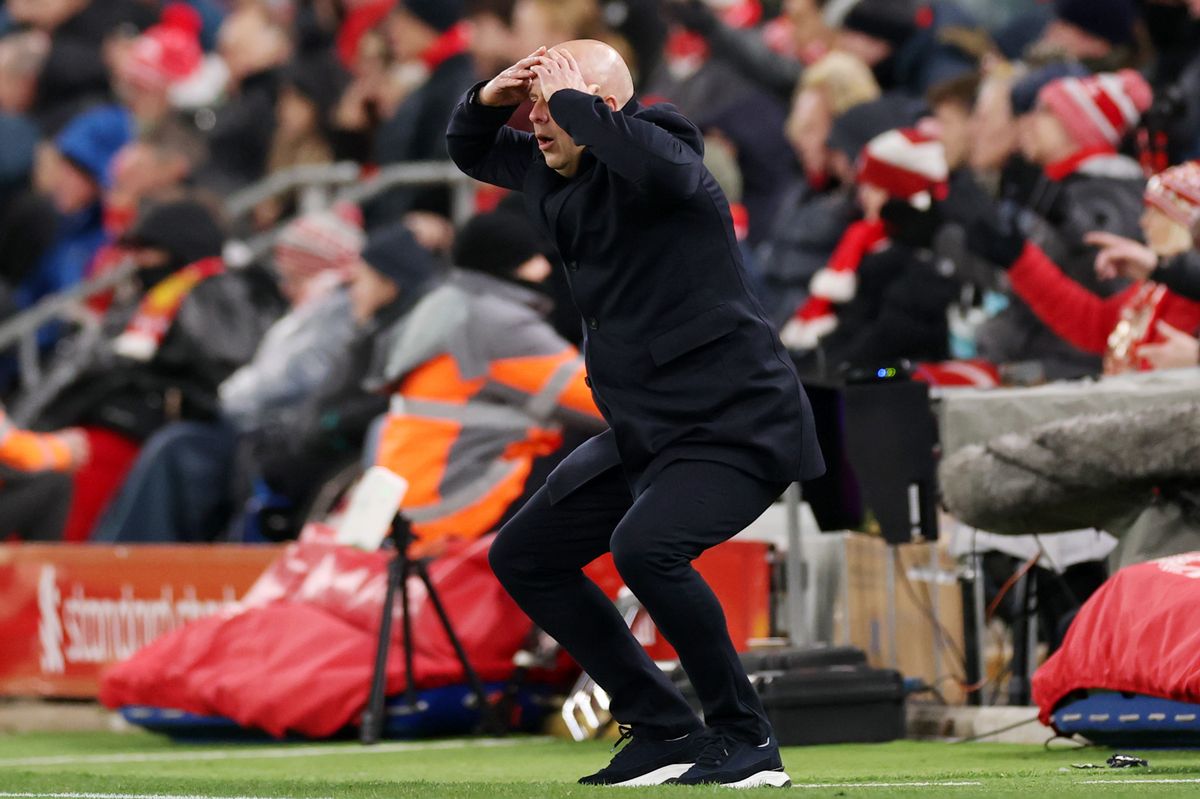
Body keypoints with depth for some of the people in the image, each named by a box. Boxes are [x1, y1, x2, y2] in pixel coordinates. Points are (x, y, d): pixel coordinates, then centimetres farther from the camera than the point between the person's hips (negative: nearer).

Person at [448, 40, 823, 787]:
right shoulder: (560, 176, 7)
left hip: (737, 423, -10)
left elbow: (653, 159, -42)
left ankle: (745, 739, -15)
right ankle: (666, 731, 13)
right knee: (524, 555, 12)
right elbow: (472, 155, 23)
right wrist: (489, 99, 0)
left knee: (644, 546, -32)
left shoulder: (658, 161, -17)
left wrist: (571, 97, -27)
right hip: (645, 429, 10)